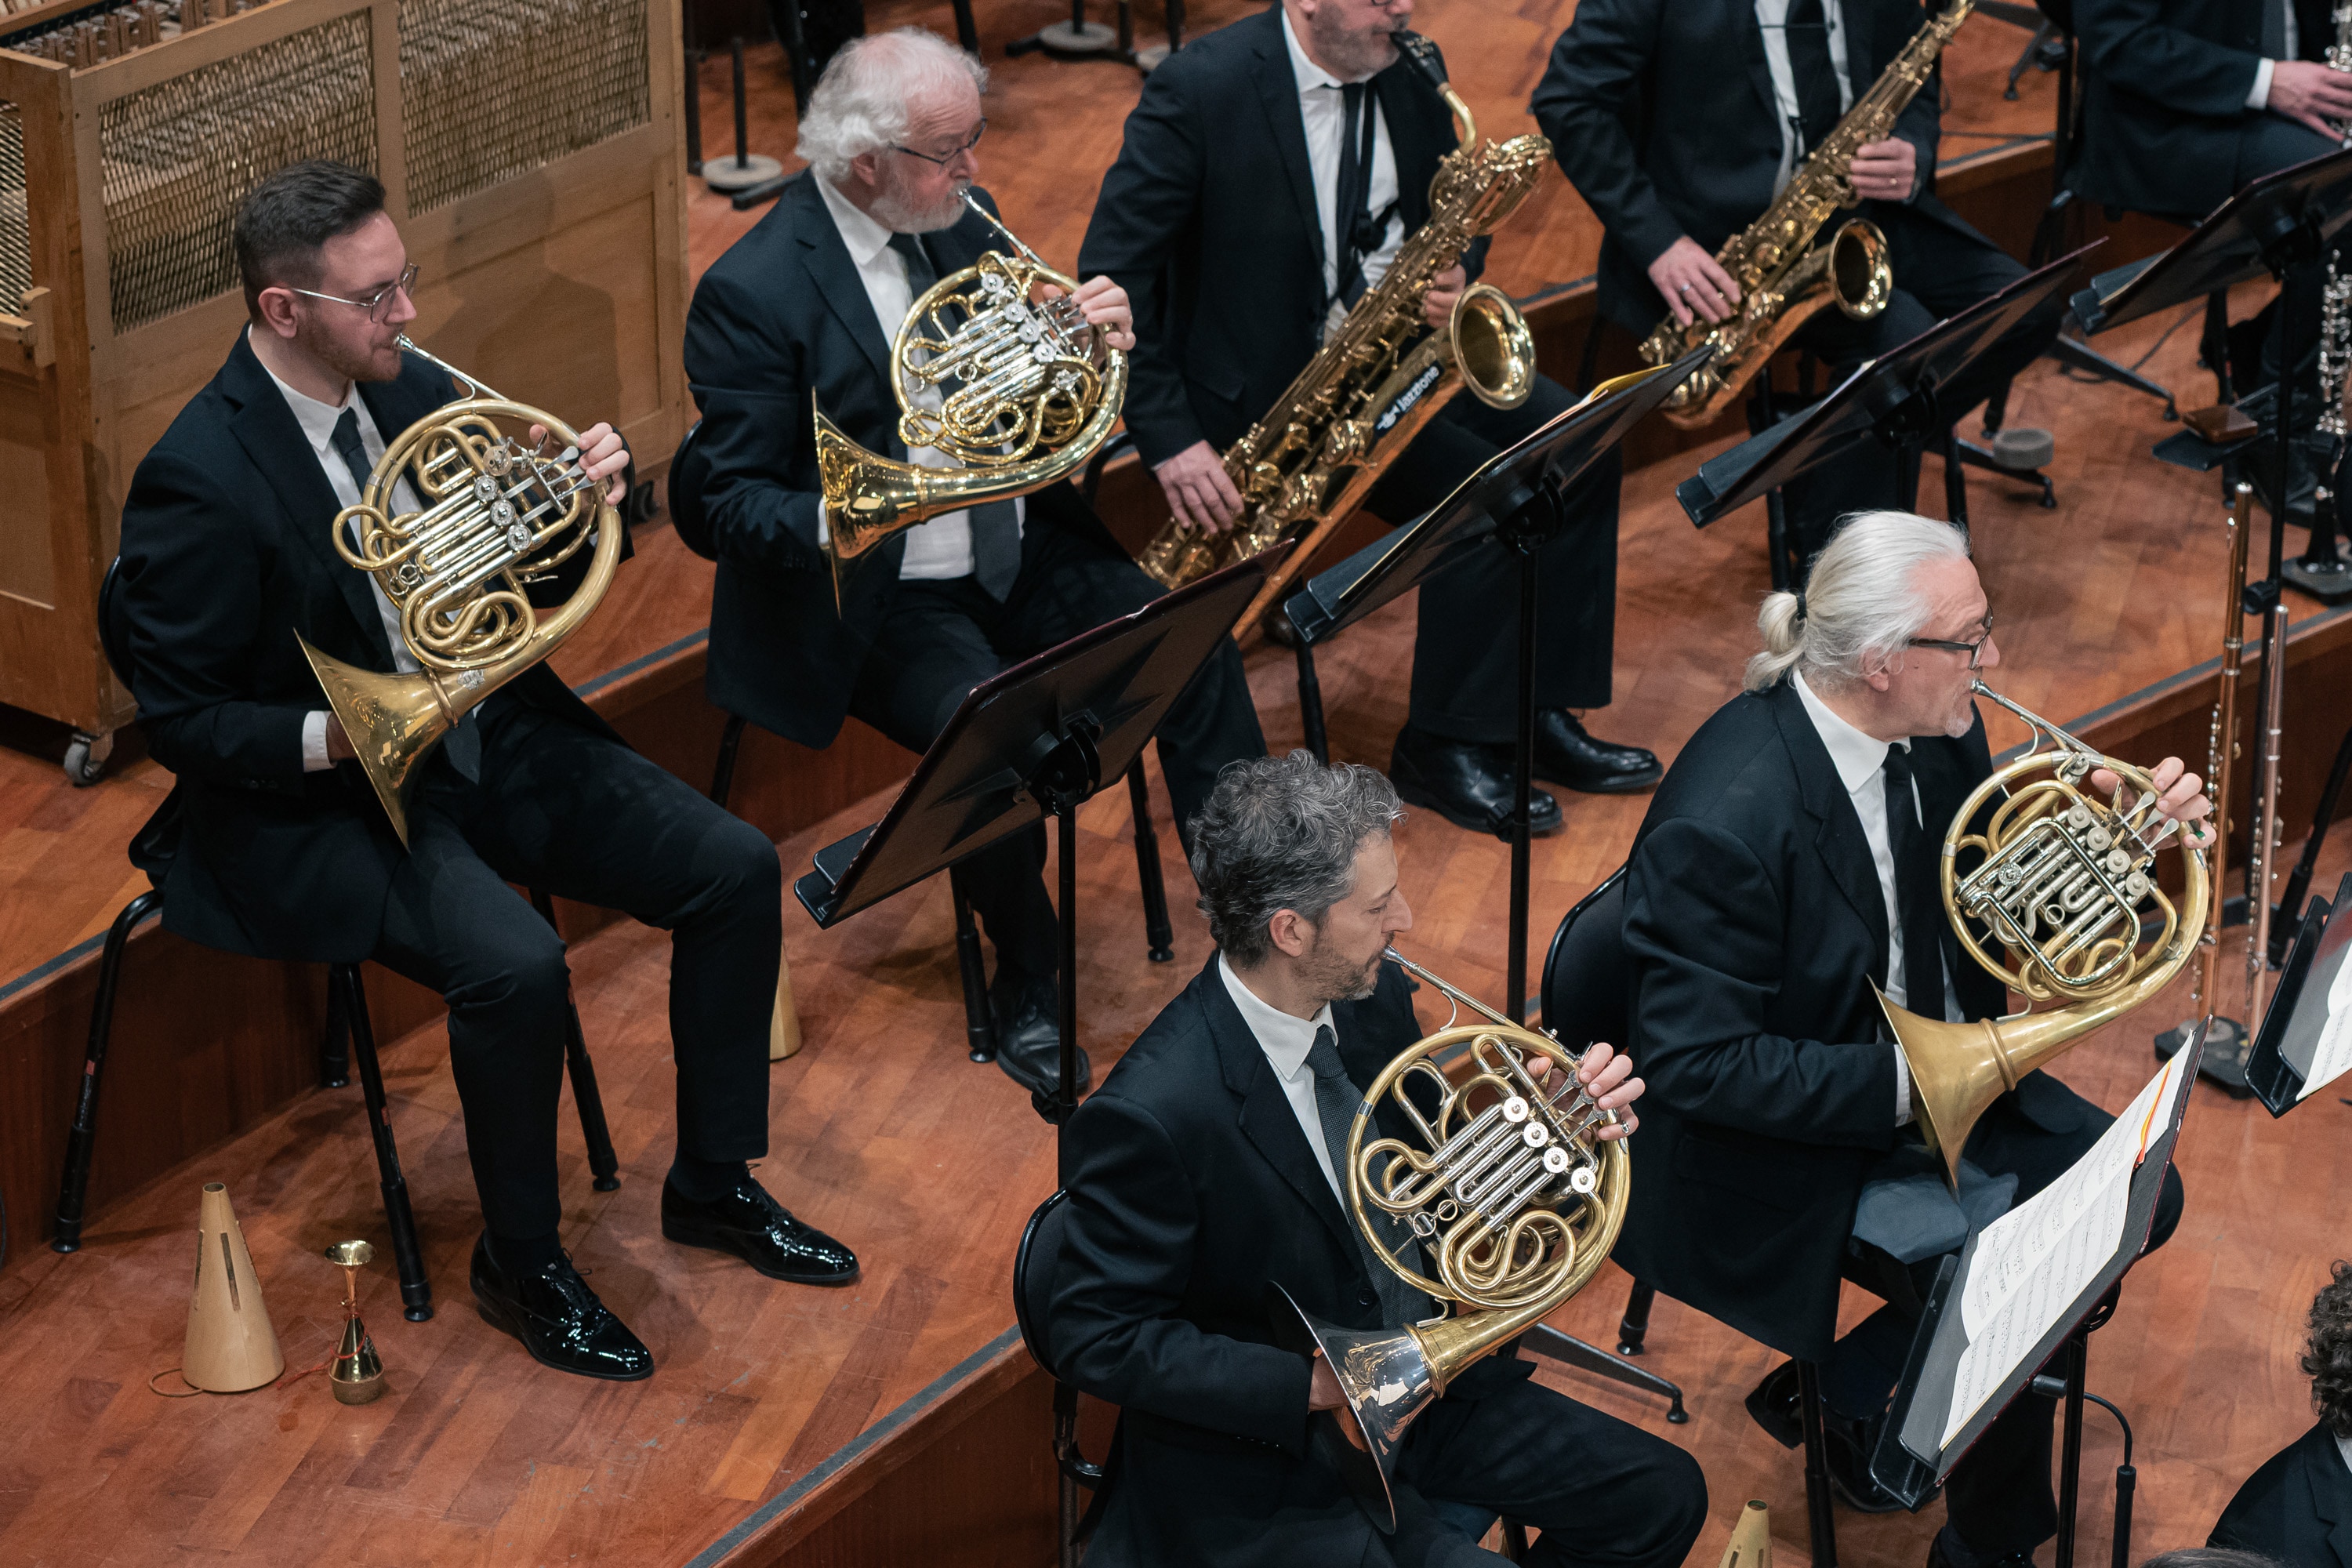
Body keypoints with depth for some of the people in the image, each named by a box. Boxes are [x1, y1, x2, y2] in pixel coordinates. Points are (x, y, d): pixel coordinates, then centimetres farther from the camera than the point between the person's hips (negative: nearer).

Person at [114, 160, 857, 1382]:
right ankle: (522, 1262, -7)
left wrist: (581, 493, -9)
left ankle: (712, 1184, 12)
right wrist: (334, 736, -31)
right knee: (516, 965, -32)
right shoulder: (198, 483, -19)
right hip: (321, 799, -7)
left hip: (483, 734, 7)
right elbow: (180, 721, -16)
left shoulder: (410, 391, 3)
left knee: (735, 870, -7)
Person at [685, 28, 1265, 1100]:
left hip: (1017, 552, 6)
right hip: (877, 598, -6)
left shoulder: (960, 218, 5)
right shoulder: (751, 293, -16)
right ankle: (1028, 989, -6)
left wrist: (1092, 340, -11)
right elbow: (738, 503, -15)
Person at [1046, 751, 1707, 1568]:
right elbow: (1097, 1338, -22)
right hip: (1272, 1457, -7)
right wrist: (1312, 1386, -25)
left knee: (1660, 1498, 5)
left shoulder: (1372, 997, -5)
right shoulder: (1151, 1116, -29)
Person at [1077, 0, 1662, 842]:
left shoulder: (1411, 77, 2)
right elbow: (1112, 274, -17)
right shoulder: (1200, 88, -18)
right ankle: (1443, 749, -7)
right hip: (1271, 390, -7)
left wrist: (1455, 279, -10)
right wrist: (1169, 438, -22)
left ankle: (1542, 711, 2)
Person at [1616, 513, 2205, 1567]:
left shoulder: (1939, 734, -6)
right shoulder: (1727, 817, -31)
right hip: (1788, 1156, -8)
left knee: (2137, 1200, 1)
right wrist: (1903, 1083, -29)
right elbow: (1699, 1063, -28)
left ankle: (1842, 1389, 9)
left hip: (1936, 1075, 9)